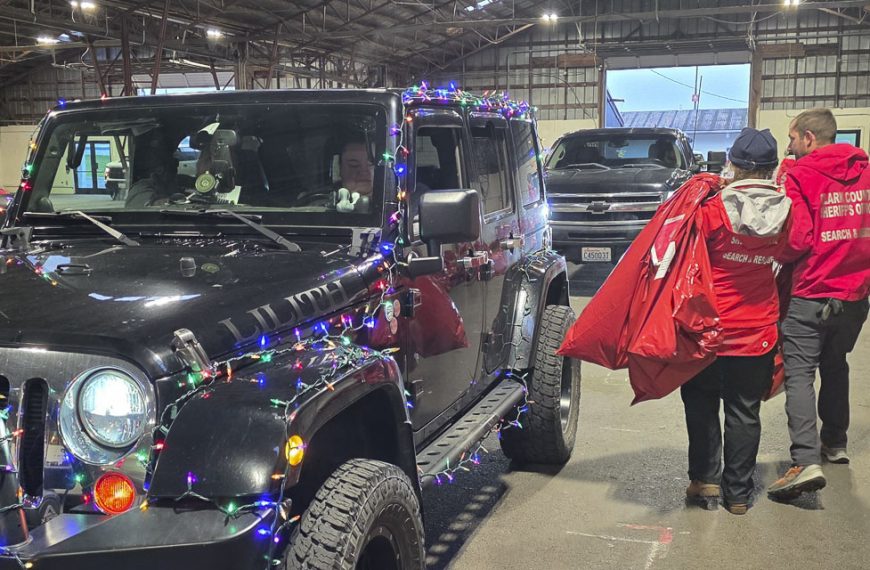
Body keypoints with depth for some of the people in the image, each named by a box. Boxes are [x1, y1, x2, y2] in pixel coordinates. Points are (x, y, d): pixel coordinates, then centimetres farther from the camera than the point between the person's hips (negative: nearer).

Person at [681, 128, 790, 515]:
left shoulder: (713, 209, -14)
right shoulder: (786, 211, -4)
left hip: (710, 327, -2)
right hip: (758, 332, 3)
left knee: (700, 401, 17)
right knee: (745, 412, 11)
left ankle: (705, 477, 15)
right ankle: (738, 493, 17)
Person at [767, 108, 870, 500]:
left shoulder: (801, 175, -12)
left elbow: (796, 239, -17)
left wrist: (778, 258, 1)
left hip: (813, 294, -6)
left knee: (799, 374, -7)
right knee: (835, 365, 23)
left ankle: (806, 462, -19)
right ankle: (834, 443, 34)